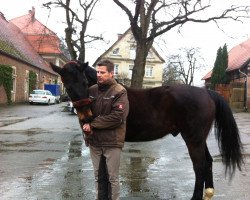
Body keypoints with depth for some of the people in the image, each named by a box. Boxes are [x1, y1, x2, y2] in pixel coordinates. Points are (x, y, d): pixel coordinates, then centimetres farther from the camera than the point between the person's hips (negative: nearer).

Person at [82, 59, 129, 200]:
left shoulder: (120, 92, -11)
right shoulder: (92, 90, 6)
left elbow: (117, 117, -20)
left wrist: (93, 124, -18)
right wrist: (86, 126, -8)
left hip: (112, 142, -5)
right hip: (94, 141, 5)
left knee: (112, 178, 7)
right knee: (98, 176, 17)